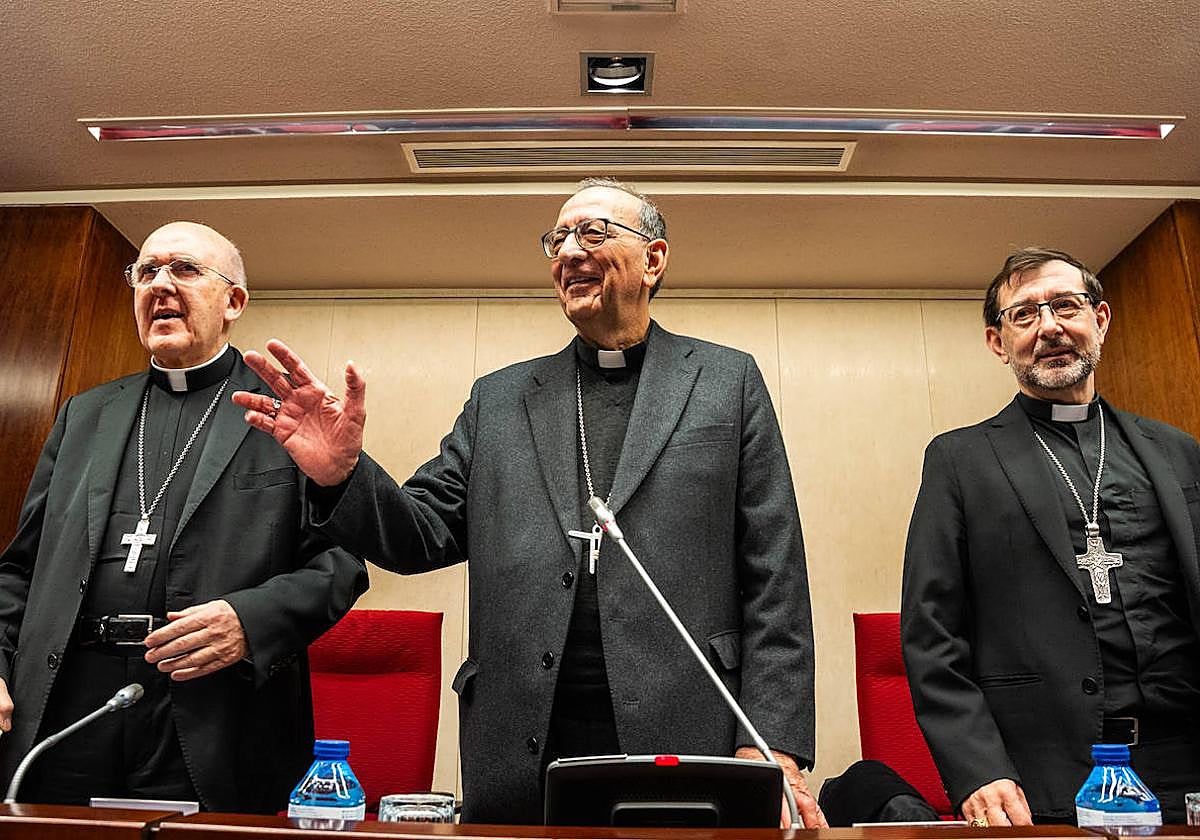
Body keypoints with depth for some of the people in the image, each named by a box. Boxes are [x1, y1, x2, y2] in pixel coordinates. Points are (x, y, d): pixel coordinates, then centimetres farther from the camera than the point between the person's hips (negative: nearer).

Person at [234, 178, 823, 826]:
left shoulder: (728, 382, 4)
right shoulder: (500, 398, 10)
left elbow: (773, 578, -1)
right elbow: (422, 535, 7)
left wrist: (773, 745, -8)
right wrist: (341, 475, -13)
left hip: (685, 743, -1)